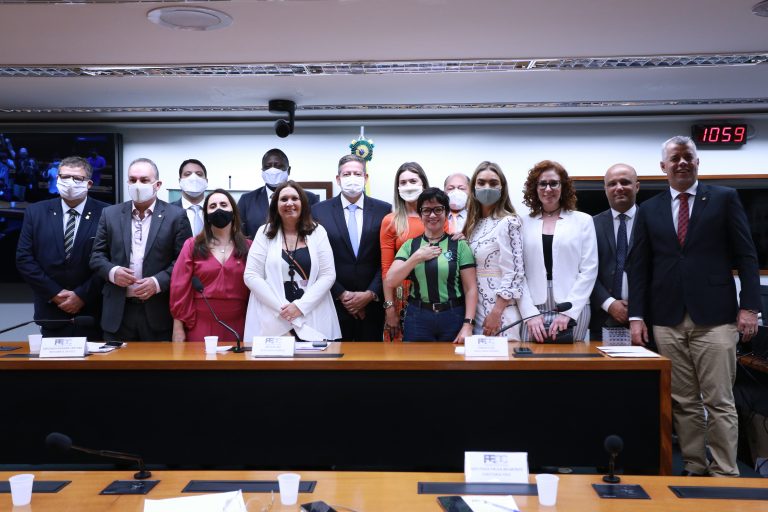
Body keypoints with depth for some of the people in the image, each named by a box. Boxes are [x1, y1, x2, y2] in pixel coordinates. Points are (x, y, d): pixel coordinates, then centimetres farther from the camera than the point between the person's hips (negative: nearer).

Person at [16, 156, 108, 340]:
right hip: (51, 311, 2)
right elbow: (24, 258, 1)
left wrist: (82, 295, -11)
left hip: (93, 312, -2)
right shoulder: (35, 212, 4)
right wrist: (55, 293, -7)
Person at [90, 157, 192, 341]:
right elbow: (97, 255, 11)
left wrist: (158, 282, -16)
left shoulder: (176, 216, 0)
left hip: (159, 312, -2)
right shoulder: (110, 214, 10)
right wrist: (112, 271, -9)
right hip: (118, 311, 3)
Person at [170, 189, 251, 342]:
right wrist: (178, 327, -4)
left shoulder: (248, 247, 6)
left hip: (237, 328, 1)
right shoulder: (192, 246, 4)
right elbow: (180, 287, 1)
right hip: (200, 326, -1)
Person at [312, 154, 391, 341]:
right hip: (334, 302, -1)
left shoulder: (384, 210, 2)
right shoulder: (319, 211, 1)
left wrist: (370, 294, -7)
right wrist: (342, 294, -7)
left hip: (373, 303, 1)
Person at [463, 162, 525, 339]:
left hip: (499, 312, -7)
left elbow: (514, 273, -15)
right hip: (474, 309, 7)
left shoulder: (508, 222, -10)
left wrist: (496, 313, -17)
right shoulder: (474, 223, 11)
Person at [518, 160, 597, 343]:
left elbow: (589, 270, 0)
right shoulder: (525, 224, 7)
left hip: (572, 310, 0)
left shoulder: (583, 221, 6)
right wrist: (530, 313, -8)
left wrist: (568, 311, -9)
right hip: (534, 310, 1)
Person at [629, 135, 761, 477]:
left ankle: (725, 475, 9)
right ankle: (694, 468, 18)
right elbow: (639, 267, 9)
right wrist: (636, 316, 2)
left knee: (719, 401, -1)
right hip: (668, 321, 2)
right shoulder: (649, 210, 12)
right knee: (683, 402, 7)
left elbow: (746, 256, 3)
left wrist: (749, 306, -5)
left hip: (714, 318, -2)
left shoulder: (724, 199, 6)